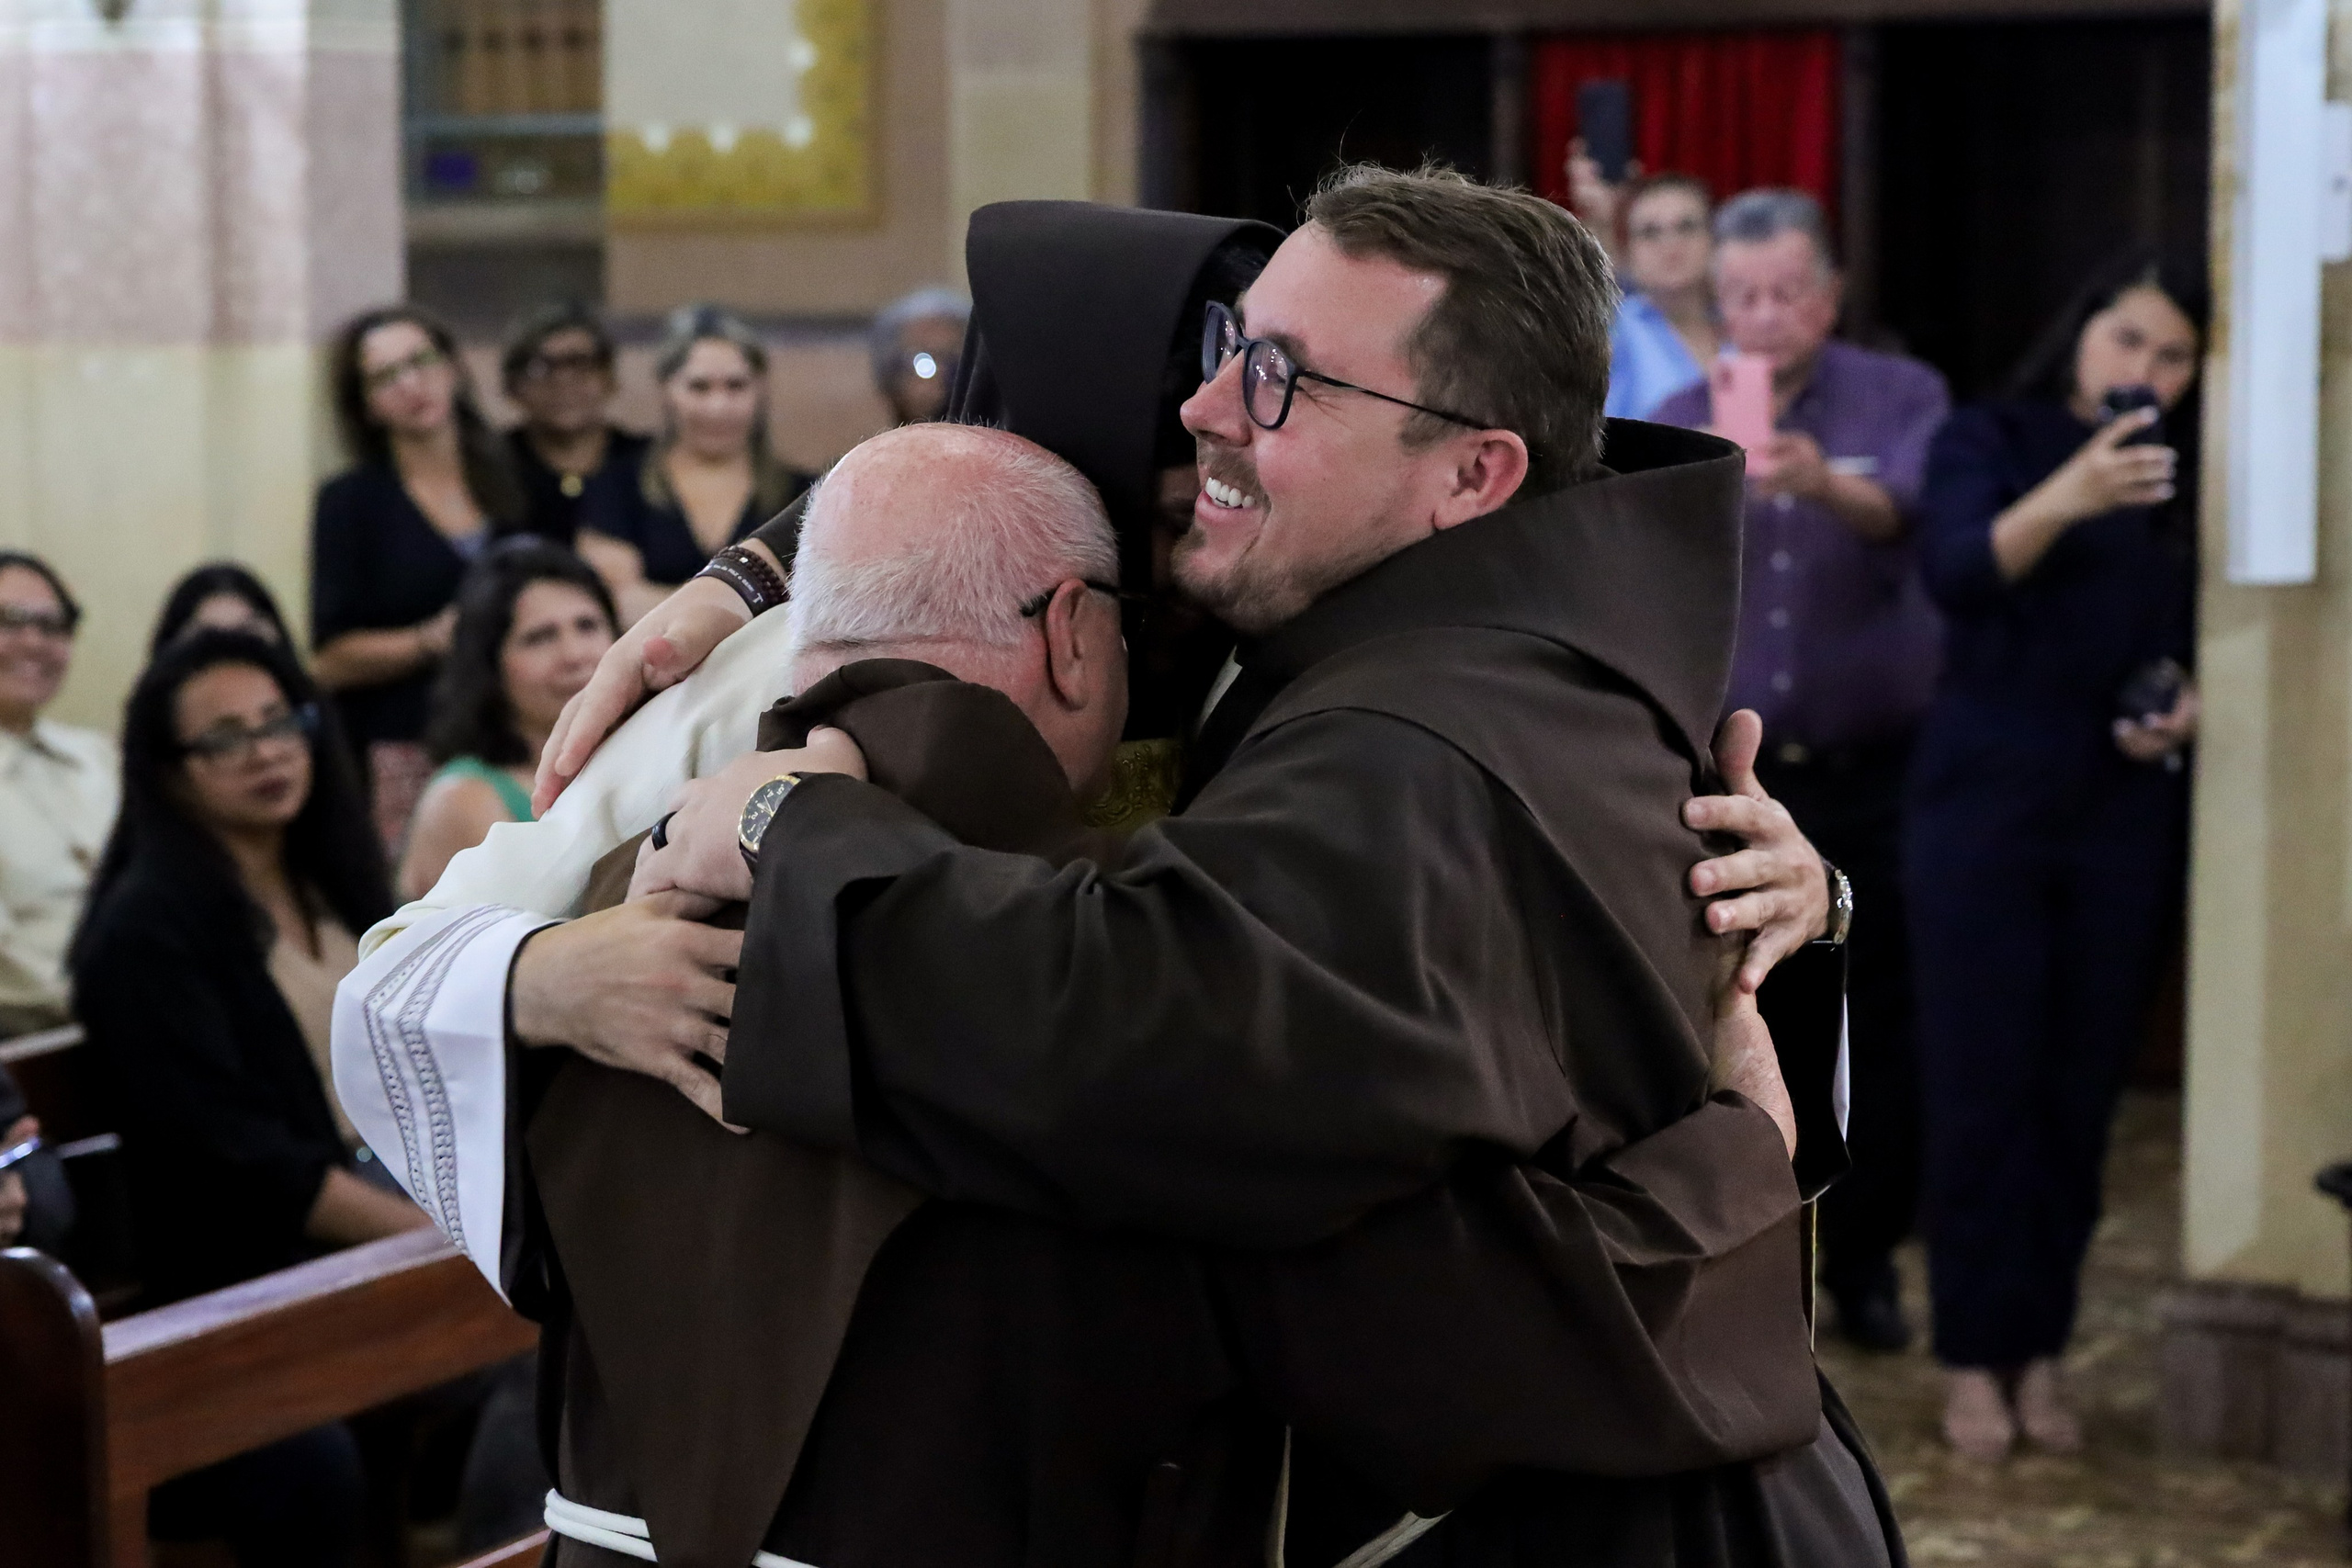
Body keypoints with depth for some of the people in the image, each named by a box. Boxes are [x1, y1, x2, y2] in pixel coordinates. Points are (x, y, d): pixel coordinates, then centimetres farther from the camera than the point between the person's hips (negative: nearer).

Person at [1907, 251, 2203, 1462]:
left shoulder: (2185, 484, 10)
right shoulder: (1992, 441, 0)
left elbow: (2205, 645, 17)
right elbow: (1957, 570, -19)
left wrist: (2190, 711, -5)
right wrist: (2066, 498, -36)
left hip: (2128, 816, 3)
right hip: (1987, 803, -3)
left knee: (2081, 1096, 5)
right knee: (1982, 1090, -2)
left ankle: (2040, 1351, 14)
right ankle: (1974, 1358, 6)